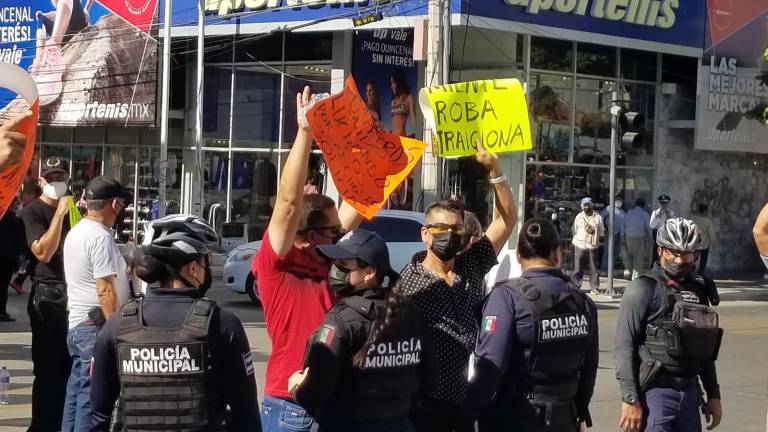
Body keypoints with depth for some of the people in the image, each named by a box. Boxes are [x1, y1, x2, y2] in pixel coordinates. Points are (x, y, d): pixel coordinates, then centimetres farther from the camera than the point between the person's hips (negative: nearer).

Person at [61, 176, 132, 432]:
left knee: (76, 394, 14)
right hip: (97, 326, -10)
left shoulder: (76, 232, 14)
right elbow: (105, 290, -21)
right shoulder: (100, 237, -16)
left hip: (76, 324, 10)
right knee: (92, 400, -7)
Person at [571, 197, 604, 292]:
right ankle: (575, 286, 6)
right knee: (578, 267, 0)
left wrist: (594, 231, -9)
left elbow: (601, 232, 6)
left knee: (593, 267, 1)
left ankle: (594, 286, 7)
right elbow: (574, 231, 15)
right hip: (579, 245, 0)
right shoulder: (578, 217, 9)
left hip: (592, 245, 0)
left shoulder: (598, 217, 5)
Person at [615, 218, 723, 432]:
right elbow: (624, 348, -11)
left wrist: (714, 395, 18)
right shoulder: (643, 289, -6)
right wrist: (630, 399, -17)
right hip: (655, 392, -7)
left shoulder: (699, 291, 14)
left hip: (689, 392, 7)